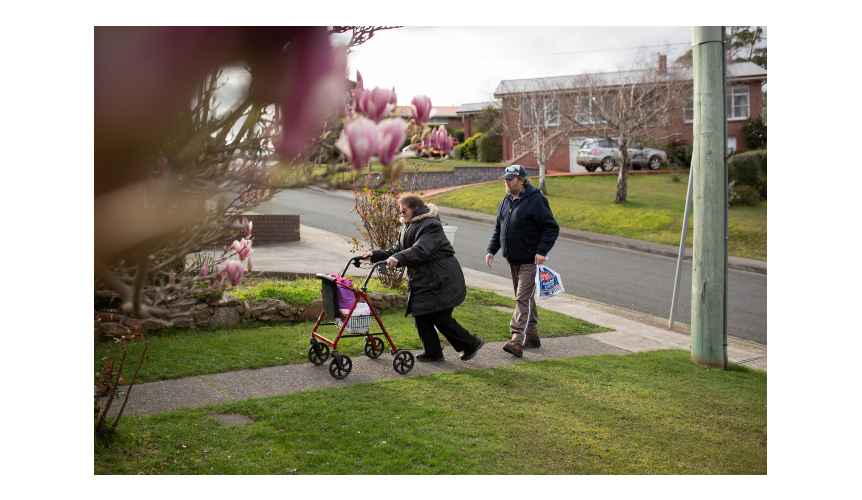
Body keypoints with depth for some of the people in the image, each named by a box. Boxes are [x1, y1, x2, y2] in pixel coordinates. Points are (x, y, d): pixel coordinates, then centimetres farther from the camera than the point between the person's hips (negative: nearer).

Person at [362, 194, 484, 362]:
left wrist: (399, 258, -45)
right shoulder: (407, 227, 15)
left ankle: (471, 343, 13)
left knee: (441, 318, -7)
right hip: (421, 281, 9)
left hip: (440, 280, -9)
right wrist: (375, 255, -1)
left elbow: (420, 250, -31)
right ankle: (433, 352, 18)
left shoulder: (431, 225, -15)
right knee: (420, 316, 5)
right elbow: (397, 251, 13)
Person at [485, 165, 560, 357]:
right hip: (513, 260, 8)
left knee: (524, 298, -13)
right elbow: (498, 230, 19)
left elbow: (552, 228, -13)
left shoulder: (535, 201, -13)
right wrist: (491, 250, 7)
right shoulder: (505, 202, 10)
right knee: (524, 298, 15)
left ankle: (518, 341, -19)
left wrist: (542, 251, -22)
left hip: (530, 260, -8)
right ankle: (532, 335, 27)